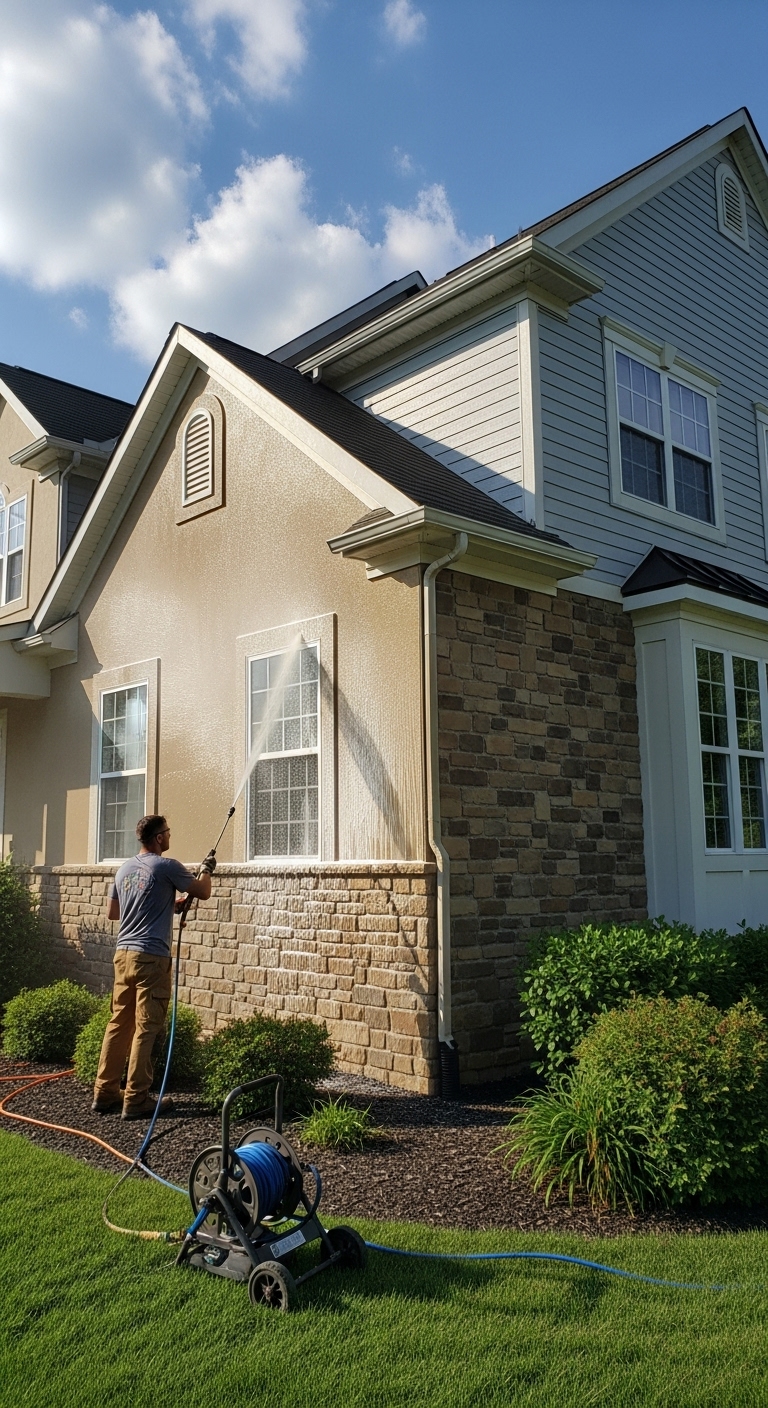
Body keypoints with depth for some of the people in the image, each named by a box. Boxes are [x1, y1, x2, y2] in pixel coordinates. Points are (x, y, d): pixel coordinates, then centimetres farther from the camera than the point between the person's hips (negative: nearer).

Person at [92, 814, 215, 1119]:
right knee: (145, 1029, -2)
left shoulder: (124, 869, 13)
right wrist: (207, 869, 22)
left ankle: (105, 1093, 17)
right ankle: (135, 1100, 2)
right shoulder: (166, 866, -8)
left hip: (123, 953, 8)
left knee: (119, 1024, 12)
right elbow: (203, 892, 0)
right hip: (151, 957, -7)